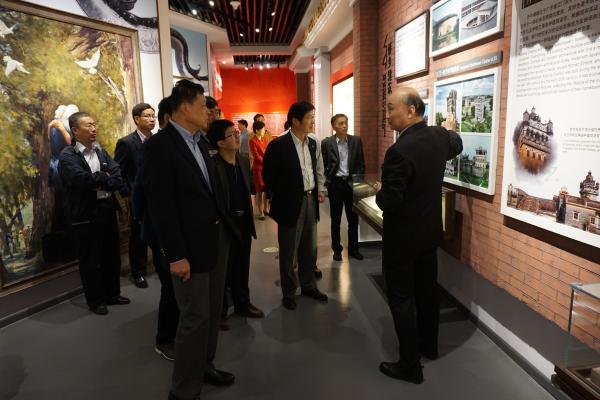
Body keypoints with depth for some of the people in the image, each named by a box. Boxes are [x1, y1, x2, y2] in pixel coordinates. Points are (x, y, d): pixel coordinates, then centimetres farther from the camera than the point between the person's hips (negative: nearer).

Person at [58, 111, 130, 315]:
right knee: (90, 260, 6)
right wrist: (104, 177, -11)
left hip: (108, 210, 6)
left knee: (112, 255, 14)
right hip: (85, 215, -6)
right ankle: (95, 300, 21)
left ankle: (112, 293, 30)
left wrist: (99, 183, -15)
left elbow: (119, 179, 1)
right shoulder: (67, 155, -7)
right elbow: (81, 178, -25)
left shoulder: (101, 152, 11)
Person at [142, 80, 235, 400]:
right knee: (195, 318, 2)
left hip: (217, 238, 8)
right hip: (191, 245, -8)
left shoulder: (200, 141, 11)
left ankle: (205, 366, 39)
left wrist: (224, 228, 8)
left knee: (212, 311, 19)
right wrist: (175, 255, -18)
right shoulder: (159, 145, -14)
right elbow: (160, 206, -18)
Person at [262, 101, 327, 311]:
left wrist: (320, 189, 8)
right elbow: (268, 175, -8)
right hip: (291, 204, -6)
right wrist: (283, 196, -1)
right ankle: (288, 293, 24)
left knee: (309, 249, 17)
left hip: (310, 200, 6)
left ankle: (308, 286, 35)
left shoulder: (313, 144, 6)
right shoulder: (278, 145, -14)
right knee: (288, 252, 8)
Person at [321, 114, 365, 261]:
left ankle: (353, 248, 23)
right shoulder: (326, 143, -4)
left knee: (353, 218, 9)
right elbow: (323, 165, 1)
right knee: (335, 219, 9)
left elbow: (361, 163, 5)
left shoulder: (356, 141, 1)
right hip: (335, 184, -2)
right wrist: (326, 181, -6)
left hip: (351, 183, 2)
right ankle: (337, 249, 22)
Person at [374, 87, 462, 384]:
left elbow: (388, 203, -26)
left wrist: (380, 190, -4)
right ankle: (429, 345, 40)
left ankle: (410, 365, 15)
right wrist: (449, 128, 44)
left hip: (403, 237, -8)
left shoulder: (399, 151, -28)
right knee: (427, 290, 21)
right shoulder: (439, 136, -2)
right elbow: (457, 145, 24)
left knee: (401, 299, 4)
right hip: (429, 230, 8)